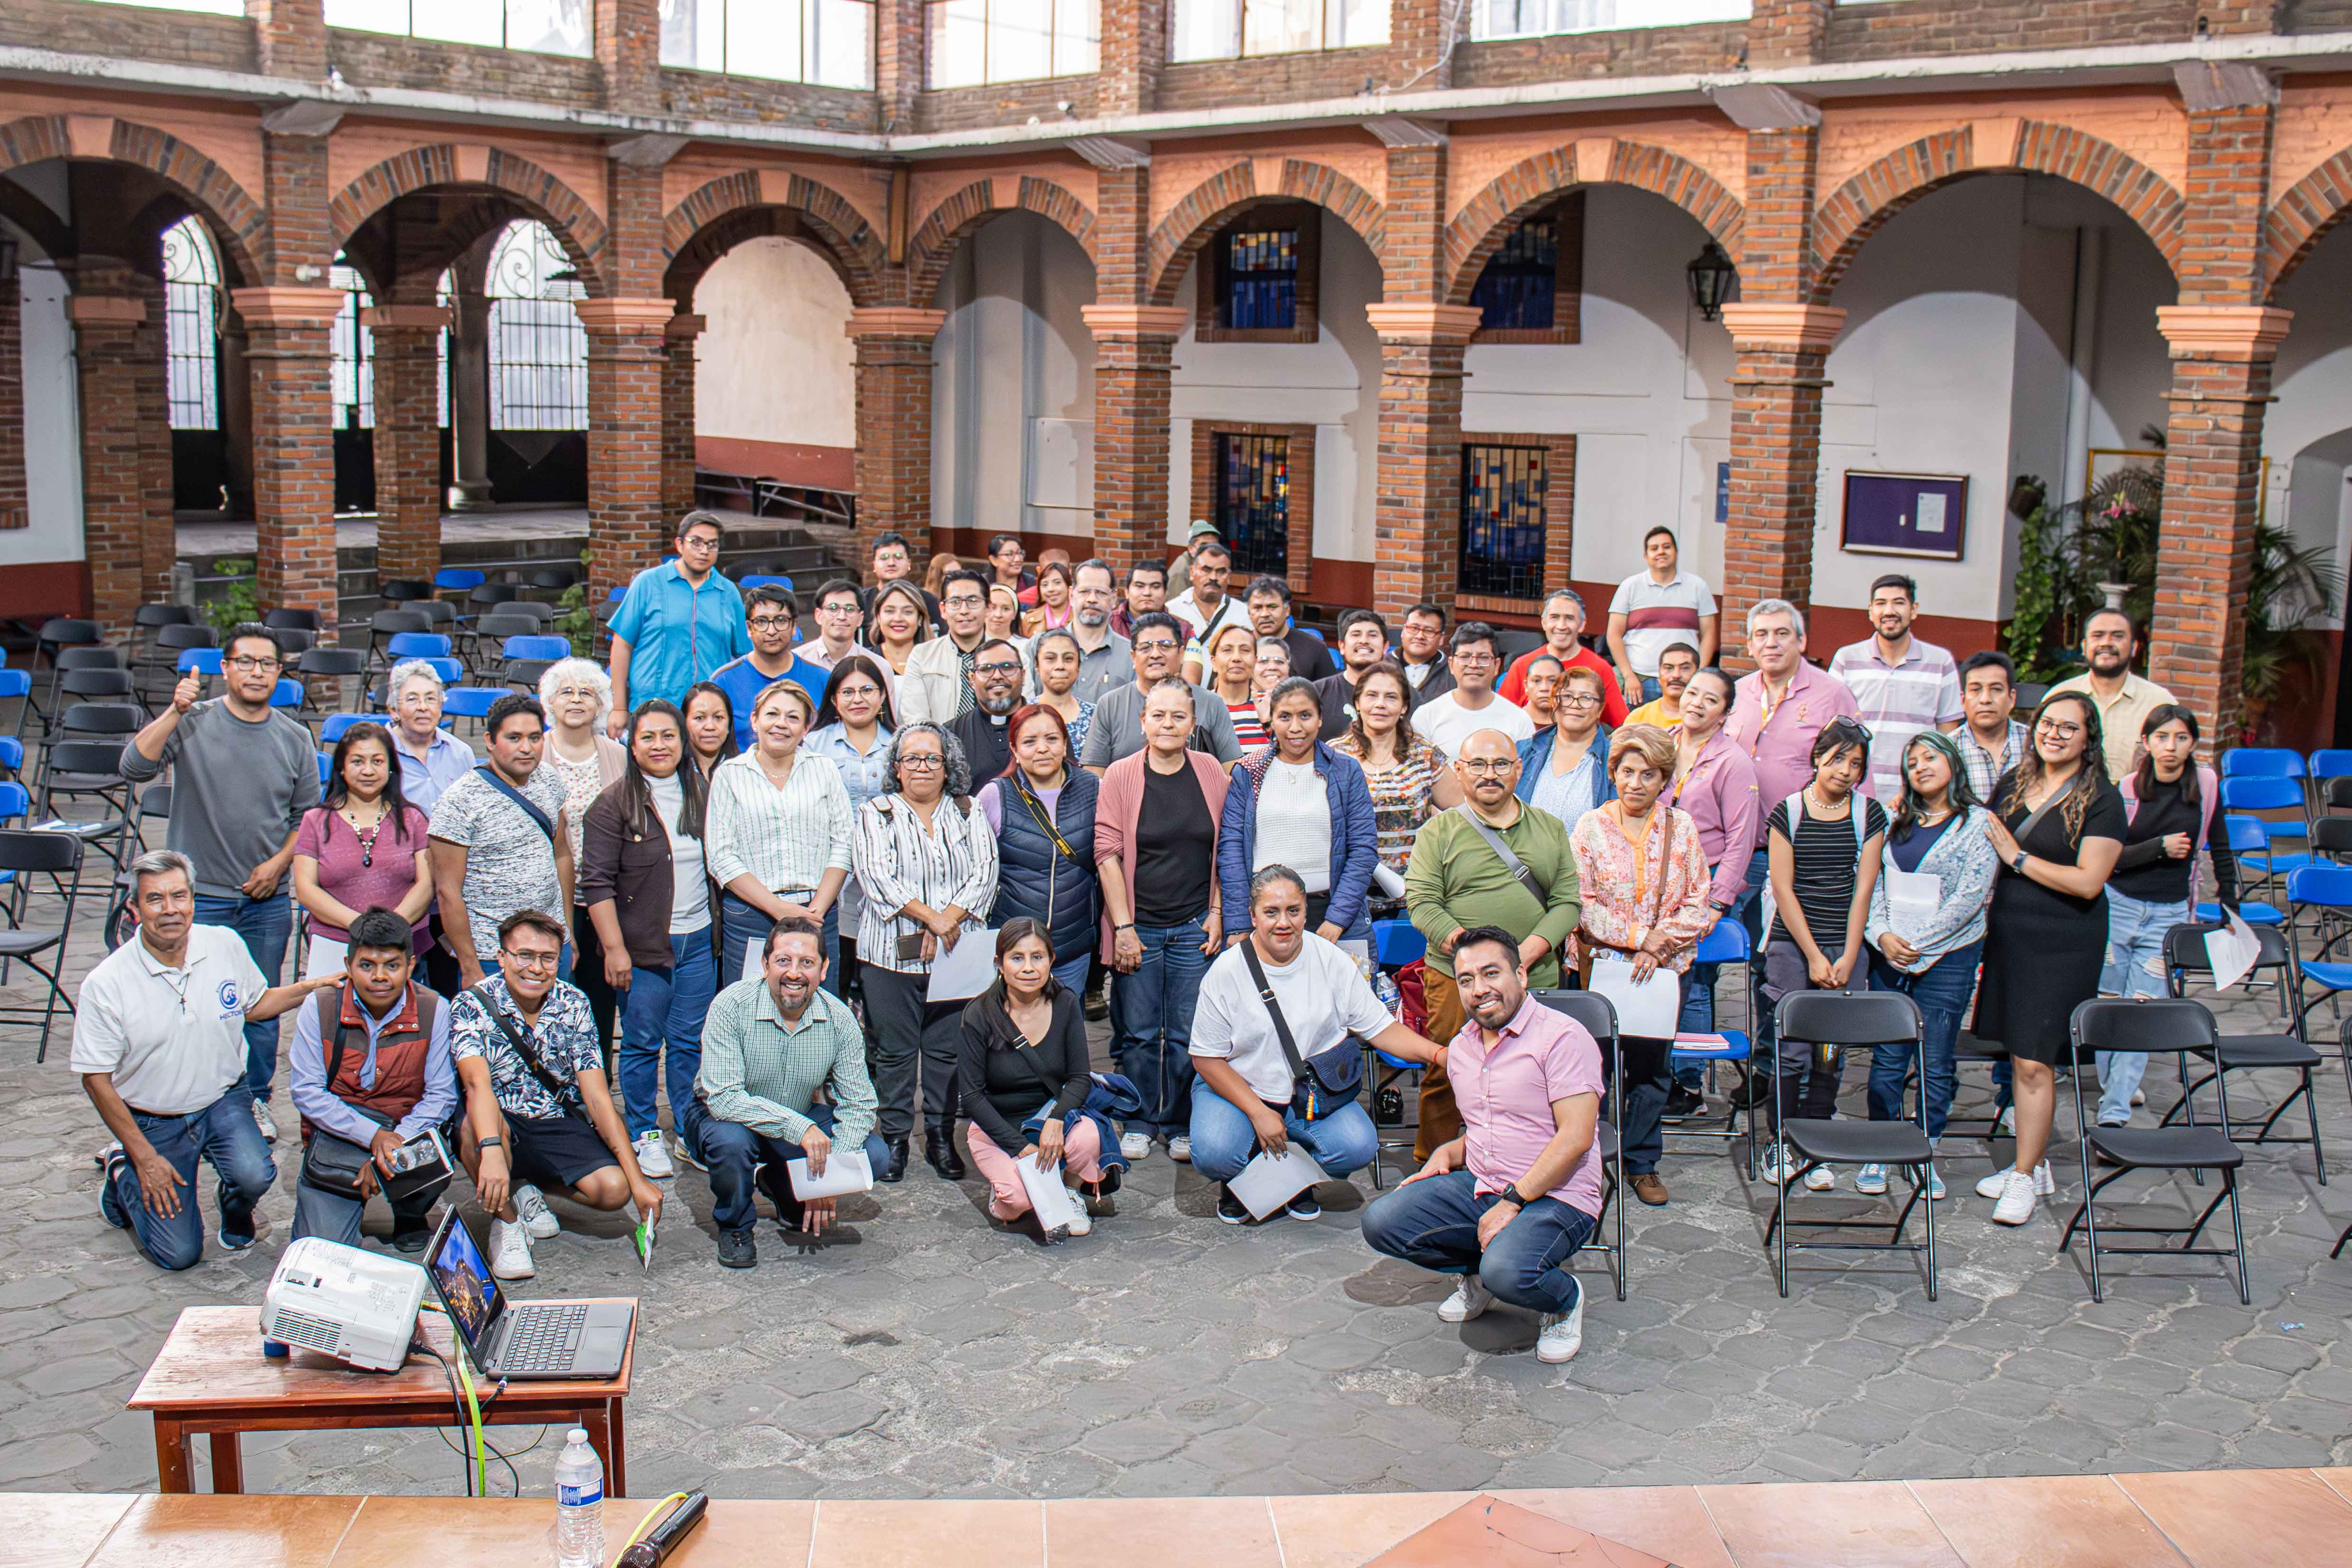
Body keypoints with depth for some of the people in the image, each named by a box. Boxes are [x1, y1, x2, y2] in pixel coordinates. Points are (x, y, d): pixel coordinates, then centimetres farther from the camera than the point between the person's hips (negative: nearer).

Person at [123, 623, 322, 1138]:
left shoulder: (295, 739, 5)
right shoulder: (191, 724, -4)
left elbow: (307, 815, 11)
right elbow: (134, 768, -17)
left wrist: (278, 863, -3)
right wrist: (174, 712, -24)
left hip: (267, 901, 2)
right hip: (198, 896, -2)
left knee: (261, 1008, 10)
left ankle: (255, 1101, 25)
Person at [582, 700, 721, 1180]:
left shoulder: (702, 795, 9)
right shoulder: (614, 805, -5)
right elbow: (597, 881, -8)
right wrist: (614, 948, -13)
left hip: (699, 941, 4)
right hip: (642, 943, -4)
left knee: (691, 1042, 8)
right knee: (642, 1043, 4)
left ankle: (690, 1134, 19)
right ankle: (645, 1136, 17)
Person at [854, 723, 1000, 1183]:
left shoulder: (969, 815, 12)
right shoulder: (876, 814, 6)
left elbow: (984, 874, 1)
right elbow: (876, 875, -7)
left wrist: (948, 920, -14)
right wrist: (929, 916, -15)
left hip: (956, 953, 1)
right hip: (892, 953, -1)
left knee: (948, 1049, 4)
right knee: (895, 1050, 2)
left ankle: (941, 1137, 15)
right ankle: (895, 1138, 12)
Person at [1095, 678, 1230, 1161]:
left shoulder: (1211, 771, 3)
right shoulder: (1120, 776, -3)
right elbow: (1108, 854, -4)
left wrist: (1217, 912, 0)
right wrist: (1123, 927, -9)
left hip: (1196, 927, 1)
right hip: (1139, 925, -1)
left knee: (1188, 1034, 5)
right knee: (1138, 1032, 4)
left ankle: (1181, 1124, 20)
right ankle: (1140, 1123, 20)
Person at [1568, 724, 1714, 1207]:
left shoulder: (1681, 828, 4)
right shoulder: (1591, 827, -1)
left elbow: (1698, 905, 3)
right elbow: (1581, 906, -7)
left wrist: (1659, 946, -10)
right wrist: (1639, 936, -13)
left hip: (1665, 967, 2)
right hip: (1602, 963, -2)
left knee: (1653, 1062, 5)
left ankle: (1643, 1163, 19)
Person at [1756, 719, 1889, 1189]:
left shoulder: (1869, 814, 5)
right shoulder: (1788, 812, -1)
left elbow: (1863, 890, 2)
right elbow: (1784, 889, -3)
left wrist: (1846, 960, -5)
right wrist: (1814, 957, -7)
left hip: (1846, 948, 2)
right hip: (1792, 945, -2)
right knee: (1793, 1051, -4)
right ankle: (1779, 1145, 11)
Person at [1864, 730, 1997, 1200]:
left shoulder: (1977, 823, -3)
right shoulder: (1899, 824, 12)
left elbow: (1969, 899, -10)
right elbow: (1874, 886, 9)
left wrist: (1917, 944, -13)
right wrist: (1883, 935, -9)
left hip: (1947, 957, -4)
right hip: (1888, 956, 4)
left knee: (1935, 1064, 2)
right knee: (1887, 1059, 5)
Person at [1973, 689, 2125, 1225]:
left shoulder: (2101, 801, -10)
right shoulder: (2013, 782, 7)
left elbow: (2089, 882, -18)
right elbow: (1986, 844, 23)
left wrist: (2019, 859, -15)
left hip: (2064, 945, -6)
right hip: (2007, 933, 6)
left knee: (2036, 1061, -7)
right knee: (2019, 1055, 12)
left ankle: (2024, 1178, 4)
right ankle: (2035, 1165, 26)